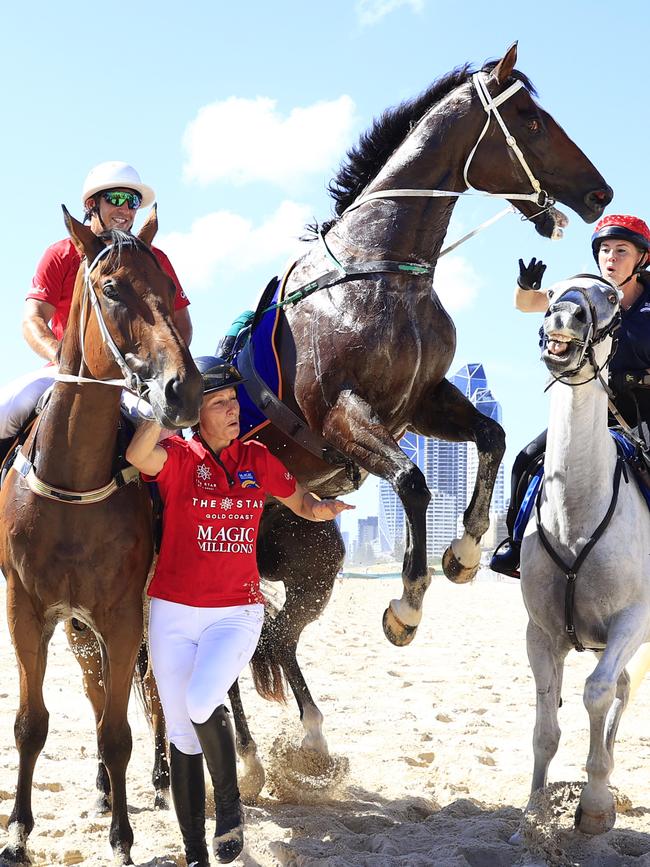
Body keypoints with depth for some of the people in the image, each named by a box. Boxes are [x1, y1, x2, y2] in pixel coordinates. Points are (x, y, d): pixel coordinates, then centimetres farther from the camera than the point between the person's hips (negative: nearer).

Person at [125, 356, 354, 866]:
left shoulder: (258, 459, 4)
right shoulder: (177, 457, -5)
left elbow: (303, 504, 17)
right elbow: (137, 455, -28)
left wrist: (324, 508, -4)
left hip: (237, 611, 0)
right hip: (174, 613, 0)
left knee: (202, 702, -25)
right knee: (182, 732, 7)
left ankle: (230, 804, 2)